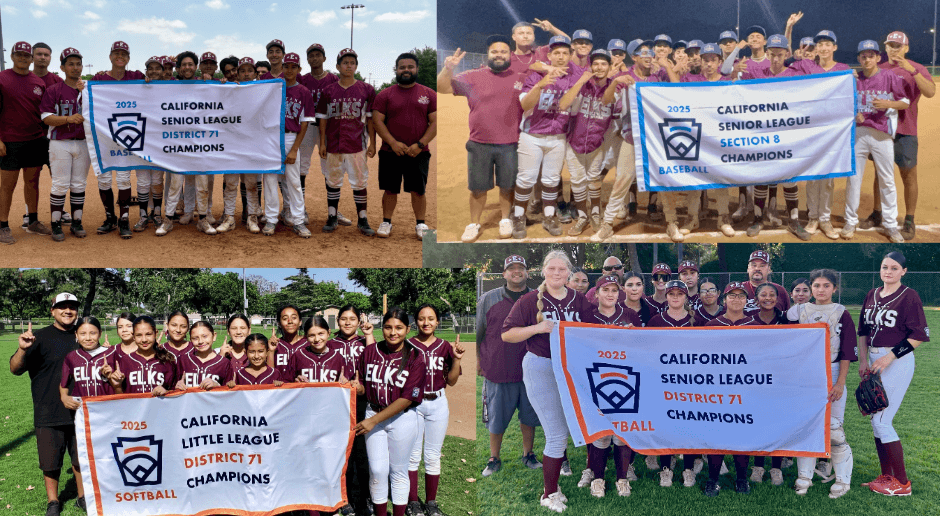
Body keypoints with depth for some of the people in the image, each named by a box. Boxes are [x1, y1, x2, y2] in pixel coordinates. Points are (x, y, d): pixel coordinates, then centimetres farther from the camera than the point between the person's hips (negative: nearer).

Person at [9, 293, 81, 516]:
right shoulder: (40, 337, -5)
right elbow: (15, 369, -12)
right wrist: (22, 349, -31)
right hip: (49, 414, -3)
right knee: (51, 462, 8)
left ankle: (83, 497, 29)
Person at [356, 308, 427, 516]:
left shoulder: (415, 358, -13)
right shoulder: (370, 352, -1)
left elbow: (406, 399, -16)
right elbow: (362, 386, 7)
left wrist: (373, 421, -17)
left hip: (402, 419, -2)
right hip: (373, 414, 3)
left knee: (399, 472, 9)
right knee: (377, 470, 5)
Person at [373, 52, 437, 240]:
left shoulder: (429, 94, 4)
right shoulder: (385, 94, 4)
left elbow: (435, 122, 0)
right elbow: (377, 121, -2)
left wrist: (420, 144, -12)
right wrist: (393, 143, -13)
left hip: (418, 153, 0)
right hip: (390, 153, 0)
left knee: (418, 190, 3)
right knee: (390, 190, 6)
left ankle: (420, 224, 16)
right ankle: (386, 222, 19)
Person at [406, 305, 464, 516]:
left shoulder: (445, 346, 2)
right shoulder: (408, 346, -5)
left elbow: (451, 381, 4)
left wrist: (457, 359, -8)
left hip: (438, 404, 2)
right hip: (412, 404, -2)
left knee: (433, 456, 9)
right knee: (412, 454, 5)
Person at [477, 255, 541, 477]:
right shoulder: (488, 300, 2)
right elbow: (477, 333, 8)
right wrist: (478, 361, 7)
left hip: (529, 370, 2)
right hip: (497, 370, -1)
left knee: (529, 415, 11)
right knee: (497, 417, 7)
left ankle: (528, 455, 28)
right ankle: (494, 459, 22)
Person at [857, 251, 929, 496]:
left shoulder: (909, 296, -9)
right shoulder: (872, 295, 11)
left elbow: (919, 335, -13)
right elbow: (863, 330, 16)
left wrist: (889, 357, -16)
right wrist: (863, 360, 7)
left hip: (897, 362, -7)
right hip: (874, 361, 7)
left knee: (881, 421, -9)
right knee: (876, 419, 10)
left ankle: (902, 483, 1)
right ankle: (886, 477, 21)